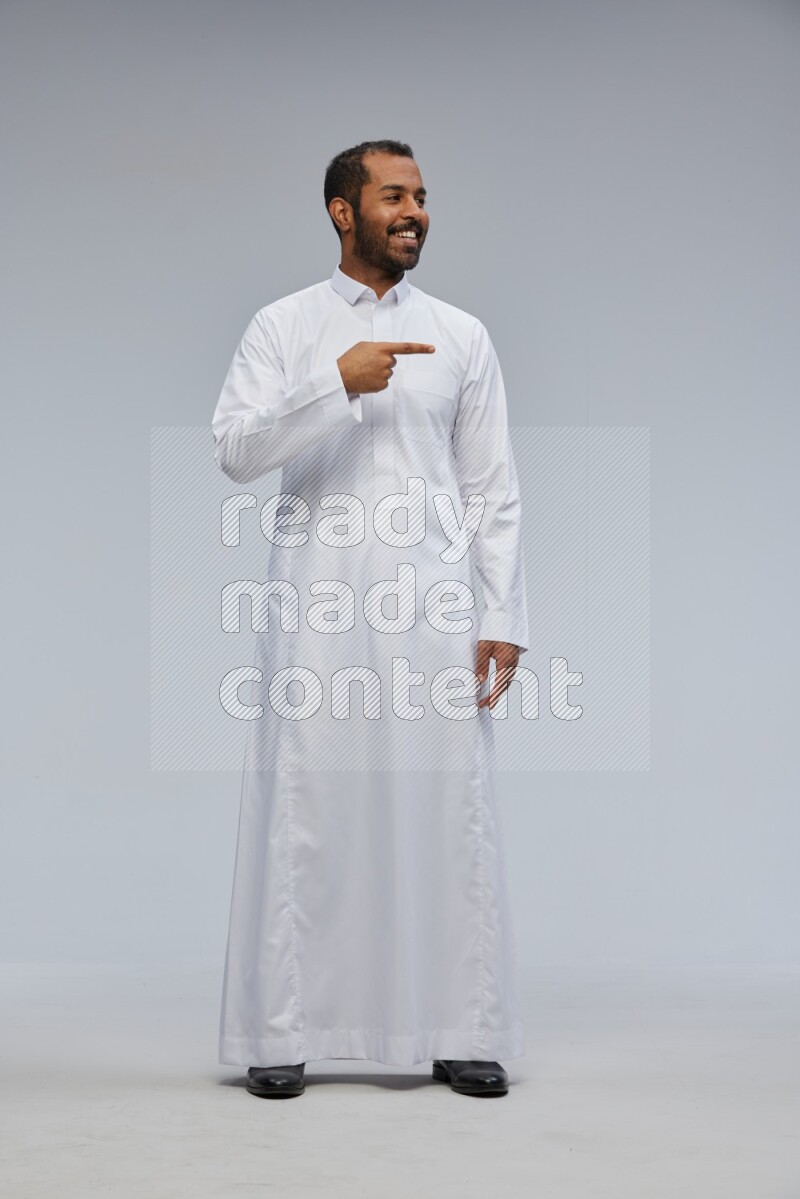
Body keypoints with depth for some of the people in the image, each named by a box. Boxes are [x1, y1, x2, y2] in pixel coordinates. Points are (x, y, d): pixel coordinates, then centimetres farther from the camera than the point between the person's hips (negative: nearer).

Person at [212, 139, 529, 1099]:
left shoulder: (461, 335, 11)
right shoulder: (283, 327, 6)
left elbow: (493, 489, 9)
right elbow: (235, 450, -7)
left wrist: (503, 618, 1)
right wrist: (340, 384, -17)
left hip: (434, 607, 2)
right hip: (316, 606, -1)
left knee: (449, 811, 2)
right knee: (303, 811, 0)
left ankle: (460, 1032, 11)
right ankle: (281, 1032, 10)